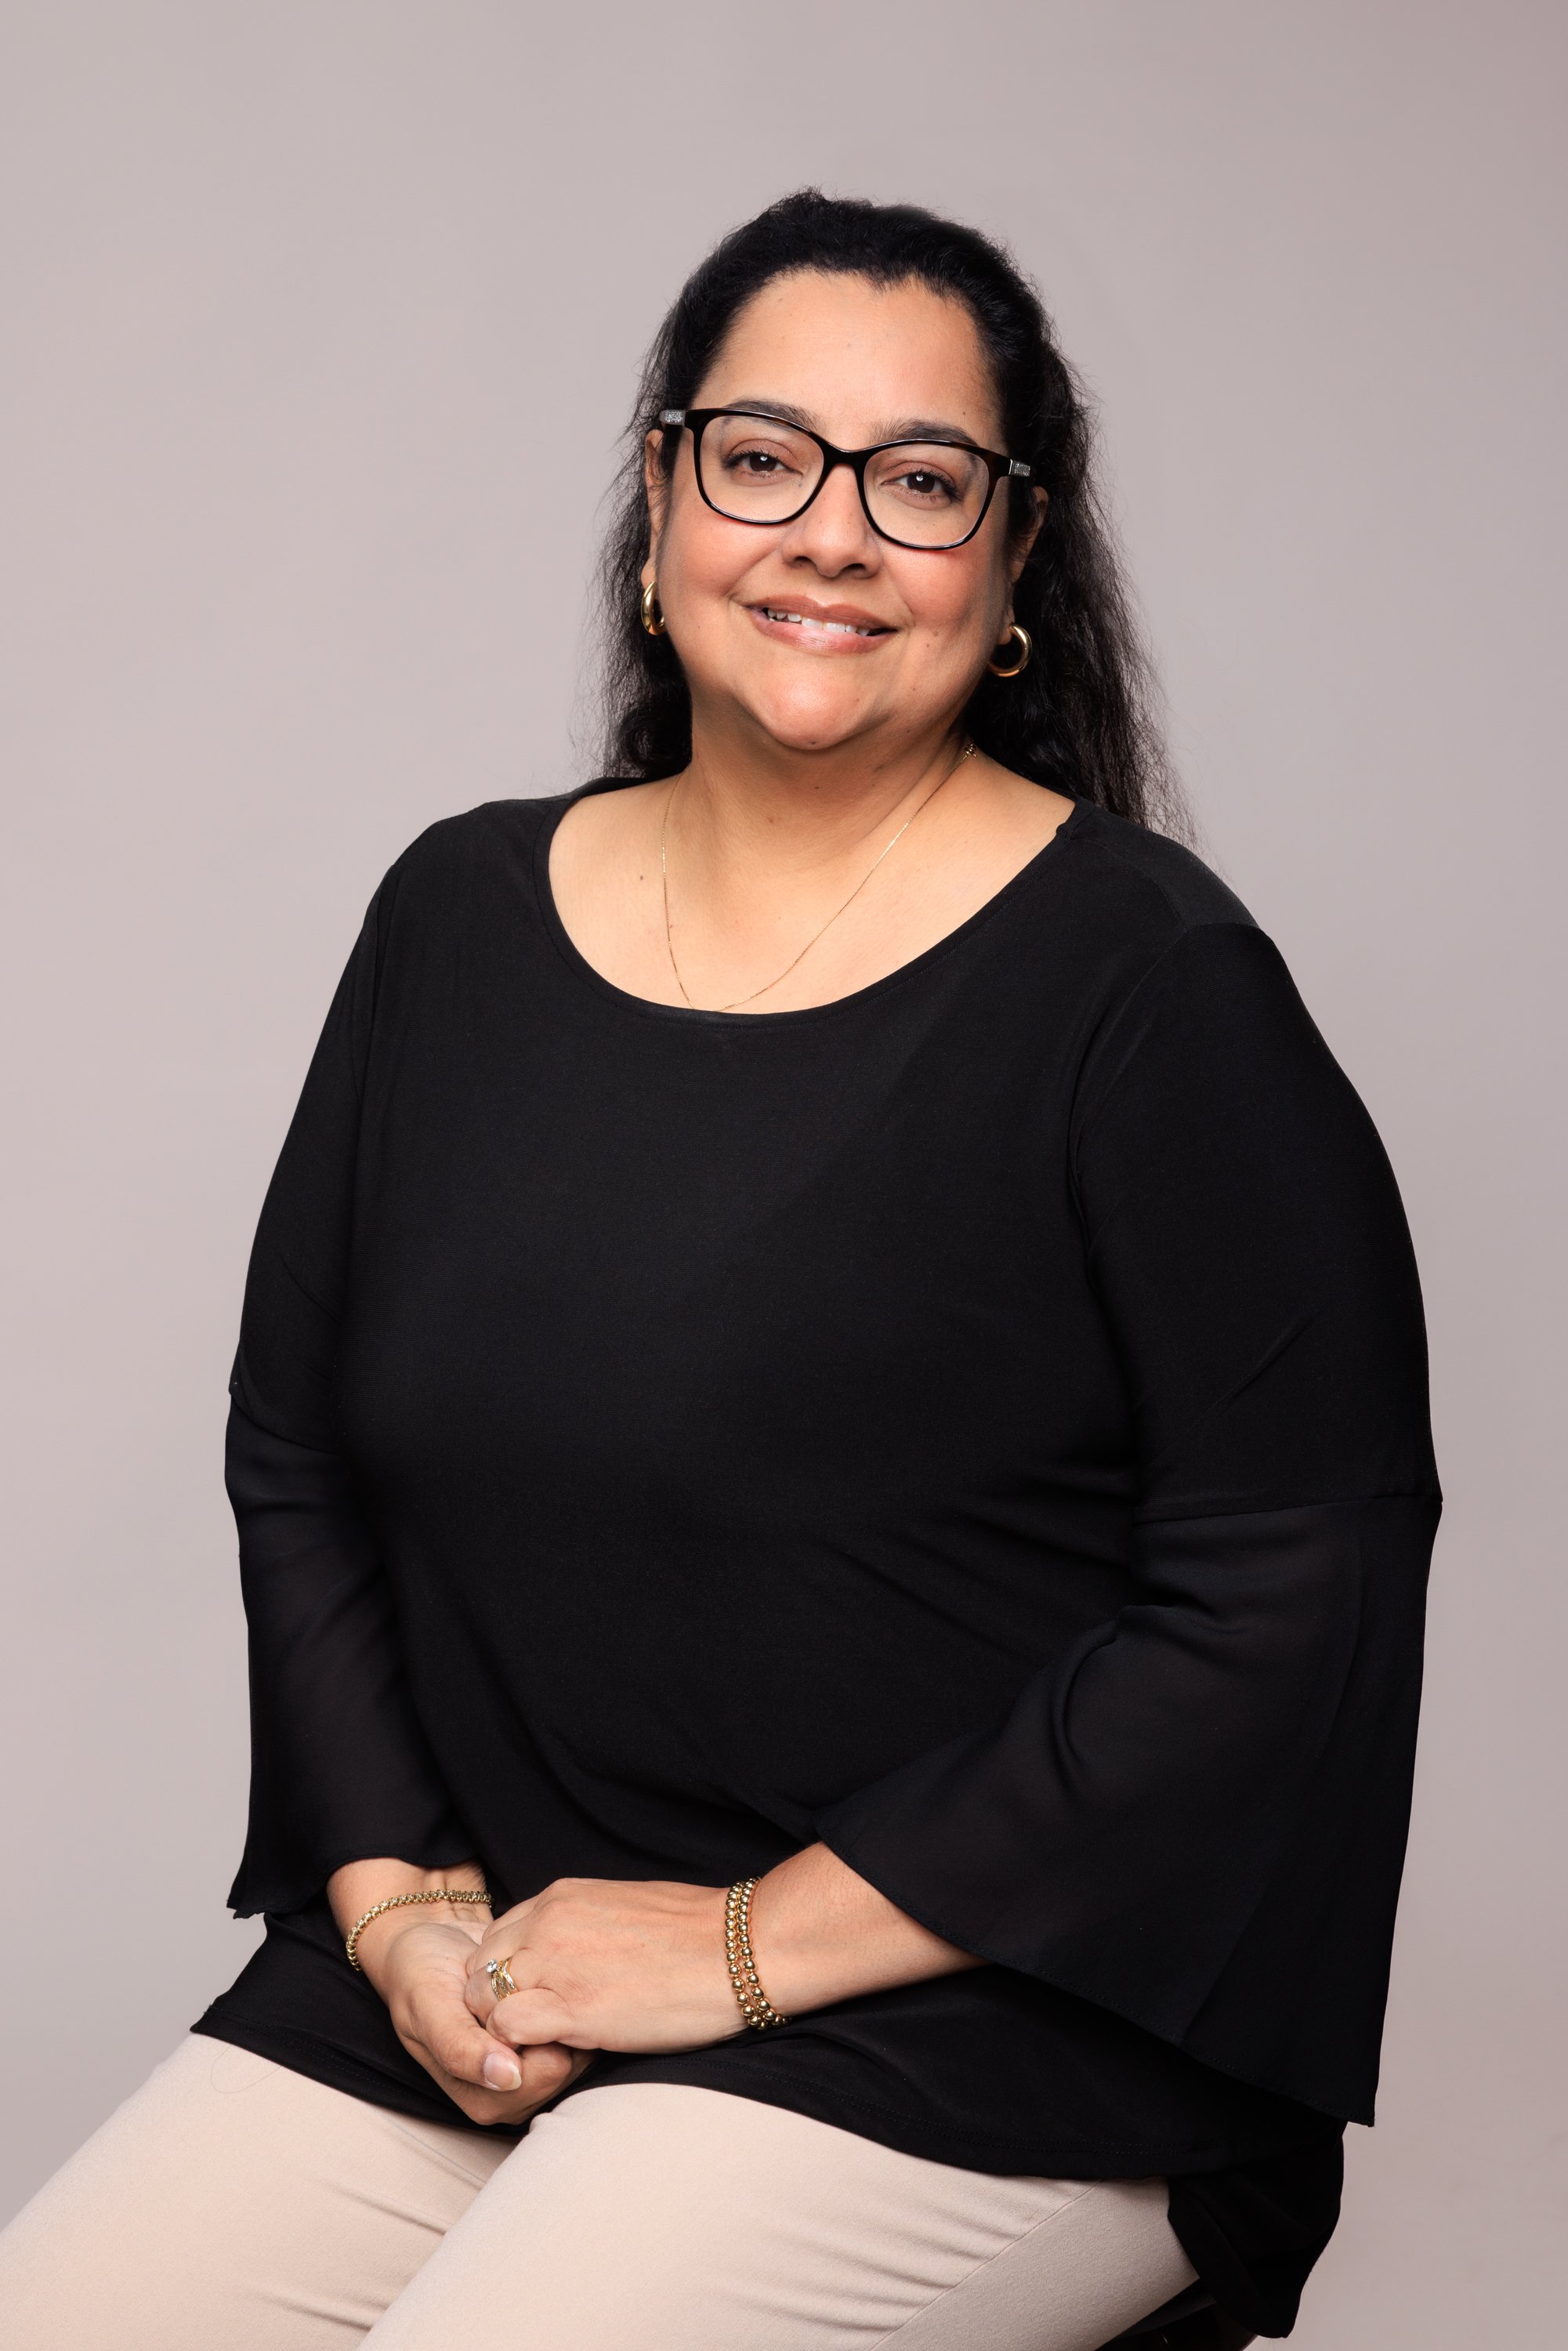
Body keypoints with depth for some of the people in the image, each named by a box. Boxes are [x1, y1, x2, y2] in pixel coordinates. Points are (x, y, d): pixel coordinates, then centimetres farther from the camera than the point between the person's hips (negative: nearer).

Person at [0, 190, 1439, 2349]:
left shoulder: (1149, 979, -9)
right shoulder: (463, 913, 8)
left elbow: (1286, 1604, -14)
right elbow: (297, 1454, 13)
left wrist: (757, 1939, -13)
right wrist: (393, 1902, -2)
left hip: (980, 2038, -5)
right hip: (448, 1991, 5)